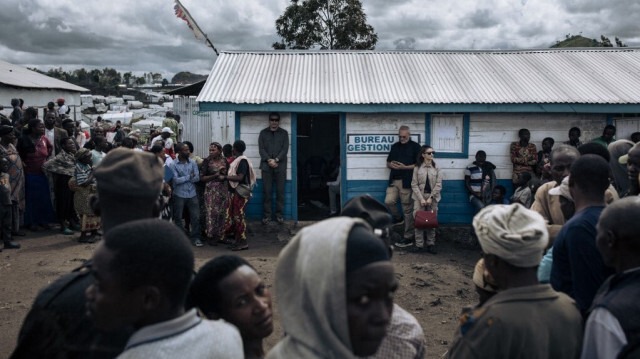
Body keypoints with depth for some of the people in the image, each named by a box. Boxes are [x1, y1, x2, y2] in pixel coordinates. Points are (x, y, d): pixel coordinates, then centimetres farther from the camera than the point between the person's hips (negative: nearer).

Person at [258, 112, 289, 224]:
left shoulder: (284, 133, 10)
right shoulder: (263, 133, 11)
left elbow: (285, 149, 1)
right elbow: (261, 149, 3)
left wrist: (276, 160, -11)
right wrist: (269, 160, -11)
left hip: (280, 165, 0)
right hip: (266, 165, 0)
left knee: (280, 191, 0)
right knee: (267, 191, -1)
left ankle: (280, 215, 7)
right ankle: (266, 215, 4)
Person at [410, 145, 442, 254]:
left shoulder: (436, 167, 3)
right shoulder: (417, 167, 0)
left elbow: (439, 184, -1)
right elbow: (414, 184, -2)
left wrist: (431, 197, -10)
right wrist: (421, 198, -10)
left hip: (432, 197, 1)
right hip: (419, 197, -1)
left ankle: (431, 244, 13)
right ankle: (419, 244, 6)